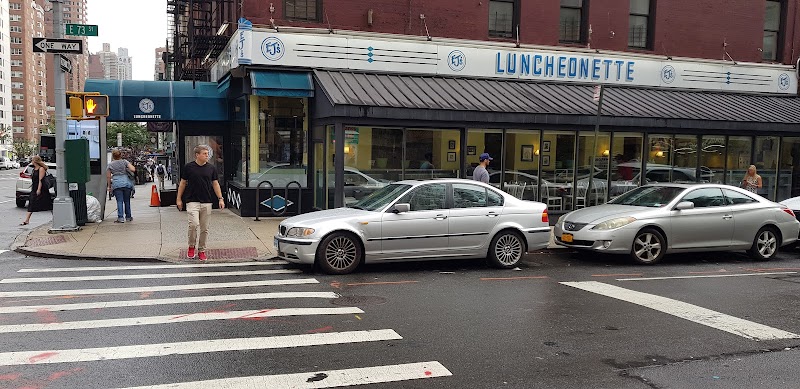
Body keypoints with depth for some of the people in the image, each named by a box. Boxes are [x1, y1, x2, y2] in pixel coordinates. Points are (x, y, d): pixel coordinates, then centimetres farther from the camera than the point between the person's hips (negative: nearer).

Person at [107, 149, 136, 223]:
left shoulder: (110, 164, 7)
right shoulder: (124, 161, 4)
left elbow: (108, 176, 7)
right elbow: (133, 170, -9)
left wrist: (109, 186, 15)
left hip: (116, 184, 0)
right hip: (126, 183, 0)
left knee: (119, 201, -1)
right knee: (127, 201, 11)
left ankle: (120, 217, -9)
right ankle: (128, 217, 18)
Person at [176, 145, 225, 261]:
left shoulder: (211, 168, 6)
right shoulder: (188, 167, 0)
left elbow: (215, 184, 9)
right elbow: (183, 183, 7)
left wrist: (220, 199, 1)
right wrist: (179, 199, 6)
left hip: (207, 202, 3)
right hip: (192, 201, -3)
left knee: (204, 228, 6)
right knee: (194, 224, -18)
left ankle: (201, 250, 19)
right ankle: (191, 247, 5)